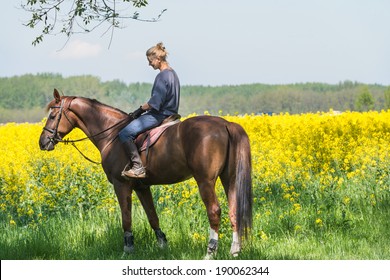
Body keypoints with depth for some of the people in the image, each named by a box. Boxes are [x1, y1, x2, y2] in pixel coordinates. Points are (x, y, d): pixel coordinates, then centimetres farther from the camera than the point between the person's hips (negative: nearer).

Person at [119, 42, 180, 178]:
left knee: (125, 134, -17)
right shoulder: (172, 73, 13)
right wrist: (143, 109, 16)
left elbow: (155, 102, -22)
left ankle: (138, 167, -21)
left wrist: (140, 109, -8)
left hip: (159, 115, -11)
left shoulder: (162, 76, -19)